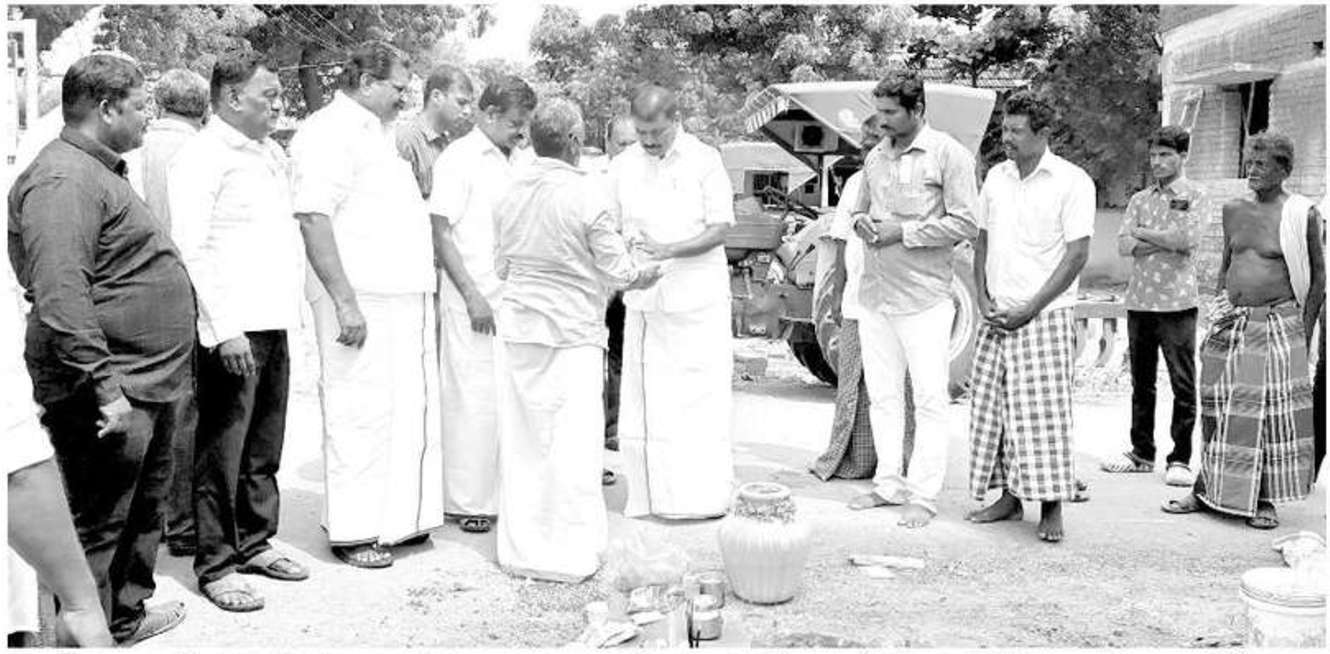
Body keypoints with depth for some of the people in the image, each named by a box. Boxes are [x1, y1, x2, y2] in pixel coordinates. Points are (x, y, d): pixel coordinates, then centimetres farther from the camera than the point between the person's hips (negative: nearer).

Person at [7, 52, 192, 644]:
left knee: (145, 507, 22)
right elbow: (61, 298, -26)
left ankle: (127, 615, 37)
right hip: (112, 395, -11)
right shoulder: (62, 181, -17)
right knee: (97, 526, -1)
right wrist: (105, 389, -27)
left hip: (149, 386, 11)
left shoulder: (101, 171, 17)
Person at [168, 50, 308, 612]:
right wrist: (224, 328, -19)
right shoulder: (202, 158, -9)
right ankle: (215, 566, 9)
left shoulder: (270, 153, 17)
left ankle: (254, 542, 29)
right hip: (233, 332, -8)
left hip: (275, 324, 8)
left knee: (264, 447, 16)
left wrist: (292, 306, 15)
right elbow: (192, 249, -15)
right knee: (222, 452, -1)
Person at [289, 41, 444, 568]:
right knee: (362, 412, -3)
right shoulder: (329, 132, -9)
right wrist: (344, 301, -22)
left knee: (409, 409, 12)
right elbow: (313, 218, -18)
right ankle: (351, 531, 8)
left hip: (406, 300, 9)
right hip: (363, 301, -9)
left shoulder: (376, 133, 21)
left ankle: (397, 517, 24)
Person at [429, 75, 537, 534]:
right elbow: (441, 233, -9)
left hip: (514, 298, 6)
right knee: (474, 398, -2)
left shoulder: (518, 160, 14)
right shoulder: (458, 159, -6)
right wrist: (472, 297, -12)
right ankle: (467, 502, 8)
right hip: (473, 299, -6)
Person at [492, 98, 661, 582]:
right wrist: (646, 275, 13)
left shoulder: (511, 194, 3)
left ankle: (520, 547, 20)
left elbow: (501, 266, 12)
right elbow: (618, 271, -7)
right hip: (571, 330, -5)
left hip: (517, 325, 5)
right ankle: (569, 553, 8)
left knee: (520, 438, 11)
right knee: (571, 441, 2)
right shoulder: (585, 196, -13)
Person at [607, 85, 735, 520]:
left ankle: (704, 496, 4)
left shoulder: (704, 161, -2)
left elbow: (720, 228, -6)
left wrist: (669, 250, -20)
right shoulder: (623, 166, 8)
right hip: (643, 300, 4)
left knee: (699, 399, -3)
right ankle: (651, 497, 11)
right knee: (643, 402, 3)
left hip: (697, 300, -3)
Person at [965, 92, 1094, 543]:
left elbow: (1077, 254, -10)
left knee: (1044, 409, -6)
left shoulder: (1071, 181, -6)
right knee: (993, 403, 6)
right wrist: (983, 297, 3)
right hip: (997, 315, 6)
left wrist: (1030, 308, -13)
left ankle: (1052, 508, 2)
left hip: (1045, 315, -6)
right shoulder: (996, 176, 11)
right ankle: (1009, 497, 17)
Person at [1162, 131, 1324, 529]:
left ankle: (1265, 501, 11)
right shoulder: (1234, 210, 8)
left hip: (1277, 323, -4)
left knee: (1274, 414, -1)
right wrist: (1220, 310, 11)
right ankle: (1207, 490, 20)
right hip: (1231, 322, 4)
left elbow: (1317, 277, 1)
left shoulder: (1302, 214, -4)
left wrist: (1304, 333, -2)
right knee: (1219, 410, 9)